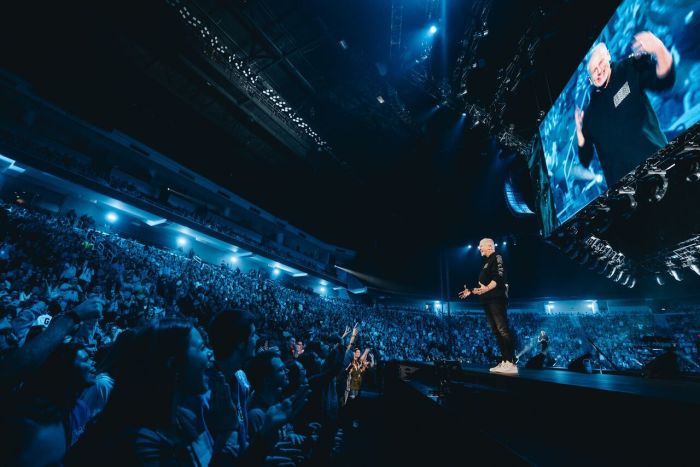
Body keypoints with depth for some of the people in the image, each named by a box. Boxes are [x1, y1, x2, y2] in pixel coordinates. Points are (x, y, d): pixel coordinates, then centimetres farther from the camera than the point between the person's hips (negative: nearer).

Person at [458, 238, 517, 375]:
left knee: (503, 330, -14)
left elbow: (499, 277, -16)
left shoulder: (496, 258, -1)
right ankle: (505, 362, 7)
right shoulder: (487, 262, 26)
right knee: (497, 332, 6)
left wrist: (487, 289, -28)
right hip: (488, 301, 10)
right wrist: (471, 291, 27)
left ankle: (511, 363, -15)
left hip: (496, 299, -10)